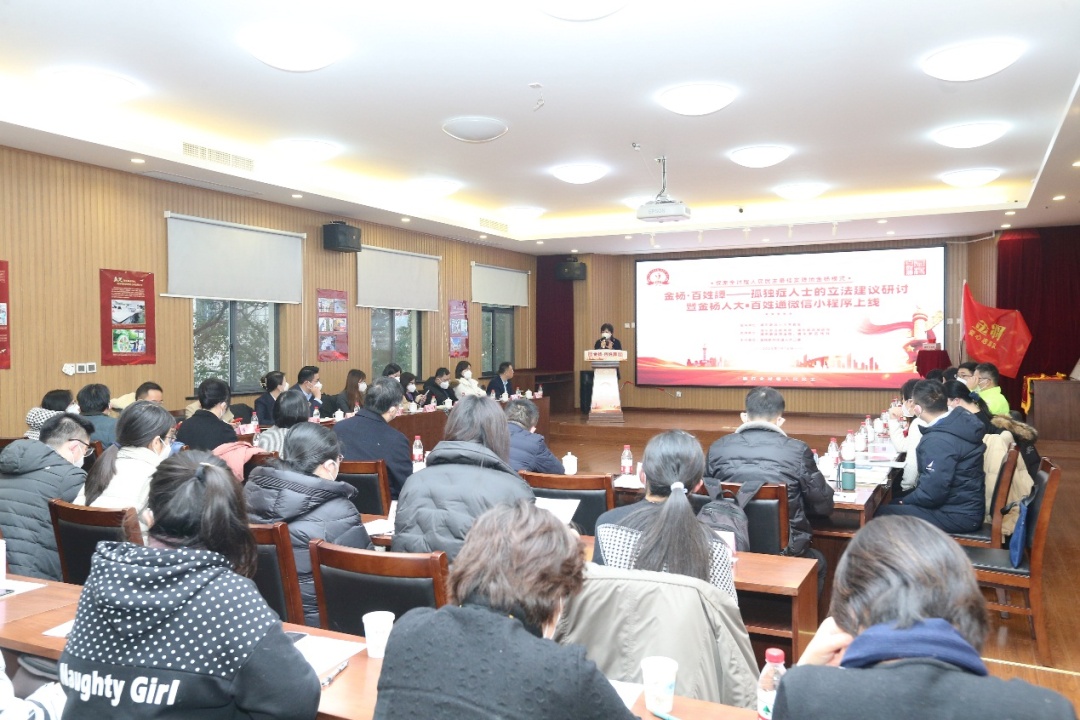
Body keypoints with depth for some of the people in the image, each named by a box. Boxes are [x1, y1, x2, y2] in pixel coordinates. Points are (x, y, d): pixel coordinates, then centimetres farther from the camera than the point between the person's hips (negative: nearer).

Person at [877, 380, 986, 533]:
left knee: (882, 513, -9)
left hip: (957, 515, -10)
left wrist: (905, 500, -9)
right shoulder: (961, 420, 1)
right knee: (894, 504, 18)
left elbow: (932, 494, -27)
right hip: (966, 506, 10)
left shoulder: (938, 440, -28)